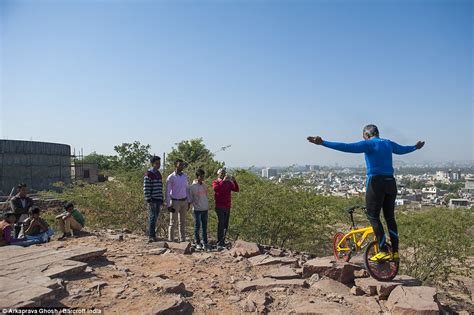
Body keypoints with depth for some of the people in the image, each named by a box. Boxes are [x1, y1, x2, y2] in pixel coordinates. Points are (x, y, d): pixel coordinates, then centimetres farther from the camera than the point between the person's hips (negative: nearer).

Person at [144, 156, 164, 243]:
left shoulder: (159, 174, 15)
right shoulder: (148, 174, -8)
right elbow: (146, 188, -12)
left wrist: (162, 199, 16)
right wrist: (148, 199, -17)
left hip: (158, 199, 7)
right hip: (152, 199, -7)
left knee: (155, 218, 10)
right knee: (152, 217, -9)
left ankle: (152, 235, 17)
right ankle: (151, 236, -7)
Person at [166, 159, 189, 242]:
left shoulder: (185, 176, 6)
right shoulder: (171, 177, -10)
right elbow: (167, 192, -9)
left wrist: (188, 202, 11)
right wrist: (169, 205, -13)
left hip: (184, 201, 5)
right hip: (175, 201, -5)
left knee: (182, 222, 12)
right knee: (173, 223, 0)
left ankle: (183, 239, 20)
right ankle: (171, 240, 8)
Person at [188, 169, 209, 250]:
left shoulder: (204, 185, 7)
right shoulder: (192, 187, -7)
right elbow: (190, 199, -1)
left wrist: (208, 207, 13)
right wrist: (189, 205, -6)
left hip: (205, 209, 4)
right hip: (197, 209, -4)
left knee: (205, 226, 8)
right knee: (197, 227, 4)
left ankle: (205, 243, 15)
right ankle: (198, 243, 15)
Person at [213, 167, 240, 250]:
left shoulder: (228, 182, 10)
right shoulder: (215, 182, 0)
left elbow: (237, 190, 0)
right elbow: (216, 188, -23)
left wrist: (234, 181, -13)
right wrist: (223, 180, -27)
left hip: (228, 207, 5)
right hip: (220, 207, -5)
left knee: (225, 225, 9)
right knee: (221, 224, -11)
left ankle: (222, 242, 19)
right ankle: (219, 244, -10)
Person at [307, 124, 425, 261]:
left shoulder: (368, 144, -6)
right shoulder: (388, 143, 14)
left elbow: (346, 147, -19)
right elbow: (403, 149, 33)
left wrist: (323, 143, -24)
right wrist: (415, 147, 56)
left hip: (376, 183, -7)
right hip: (390, 182, 7)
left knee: (373, 216, 1)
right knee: (390, 217, 13)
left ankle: (384, 251, -2)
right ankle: (395, 251, 16)